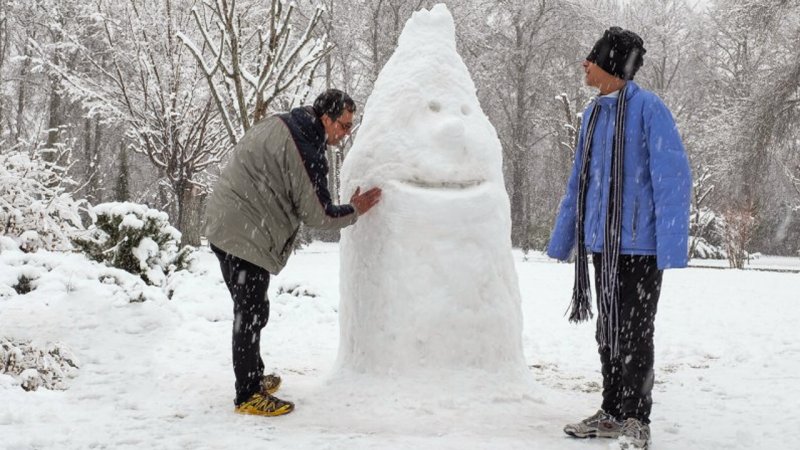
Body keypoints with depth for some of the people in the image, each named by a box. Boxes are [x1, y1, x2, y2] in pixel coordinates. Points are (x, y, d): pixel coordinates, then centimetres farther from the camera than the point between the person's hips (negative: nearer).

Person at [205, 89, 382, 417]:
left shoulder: (279, 124, 10)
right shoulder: (307, 154, -19)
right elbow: (318, 215, -11)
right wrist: (354, 211, 4)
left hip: (223, 225, 10)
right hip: (246, 238, -10)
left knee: (249, 311, 19)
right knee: (251, 314, -3)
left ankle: (253, 377, 31)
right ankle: (248, 396, 4)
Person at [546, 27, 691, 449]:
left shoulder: (648, 108, -13)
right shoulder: (592, 113, 10)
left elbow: (672, 177, -17)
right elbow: (579, 182, 17)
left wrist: (671, 245, -21)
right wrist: (561, 239, 17)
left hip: (639, 245, -7)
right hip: (601, 244, 7)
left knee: (634, 335, 1)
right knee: (608, 333, 15)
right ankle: (612, 412, 27)